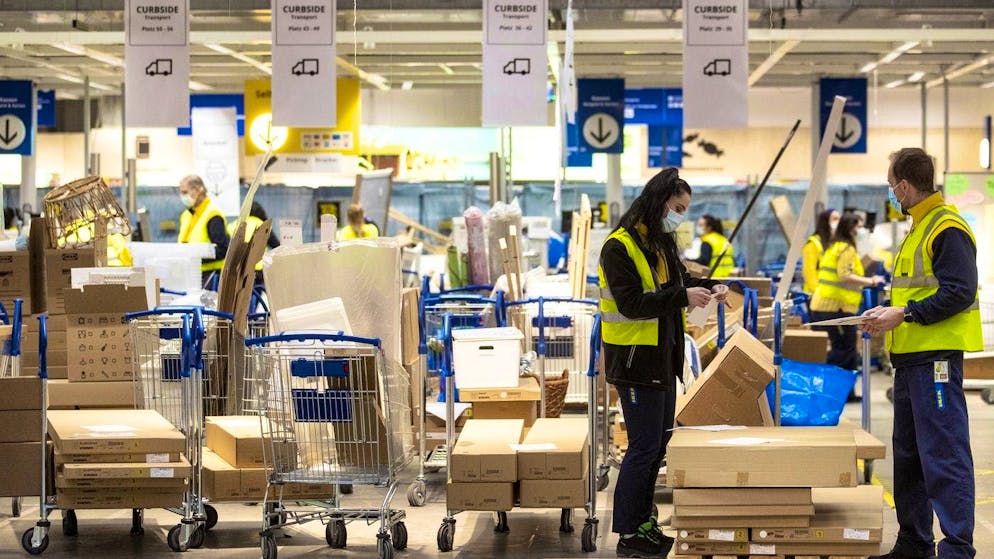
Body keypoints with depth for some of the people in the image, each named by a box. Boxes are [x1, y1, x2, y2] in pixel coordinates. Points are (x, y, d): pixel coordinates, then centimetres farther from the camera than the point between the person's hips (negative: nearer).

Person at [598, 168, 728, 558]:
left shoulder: (661, 243, 11)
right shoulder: (619, 247, -16)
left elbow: (677, 282, 23)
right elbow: (631, 303, -23)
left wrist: (708, 288, 4)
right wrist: (683, 297, -26)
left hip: (662, 357, 9)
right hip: (635, 360, -9)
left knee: (659, 443, 15)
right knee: (644, 446, -6)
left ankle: (644, 523, 26)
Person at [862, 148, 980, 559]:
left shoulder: (947, 228, -12)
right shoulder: (919, 229, 19)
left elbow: (959, 293, -19)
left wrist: (904, 313, -20)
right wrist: (888, 315, 13)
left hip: (937, 356, -11)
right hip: (911, 357, 11)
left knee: (943, 455, -10)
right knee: (908, 455, 14)